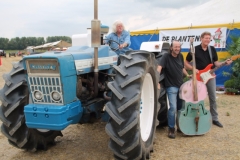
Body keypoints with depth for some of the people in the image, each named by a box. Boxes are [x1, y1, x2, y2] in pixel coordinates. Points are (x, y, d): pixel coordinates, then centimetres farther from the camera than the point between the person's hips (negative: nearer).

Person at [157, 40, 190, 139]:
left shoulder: (180, 56, 6)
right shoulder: (166, 56, -13)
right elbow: (159, 68, -25)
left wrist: (187, 75, 11)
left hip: (181, 85, 6)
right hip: (171, 87, -6)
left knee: (181, 107, 15)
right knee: (173, 108, -13)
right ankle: (171, 129, 2)